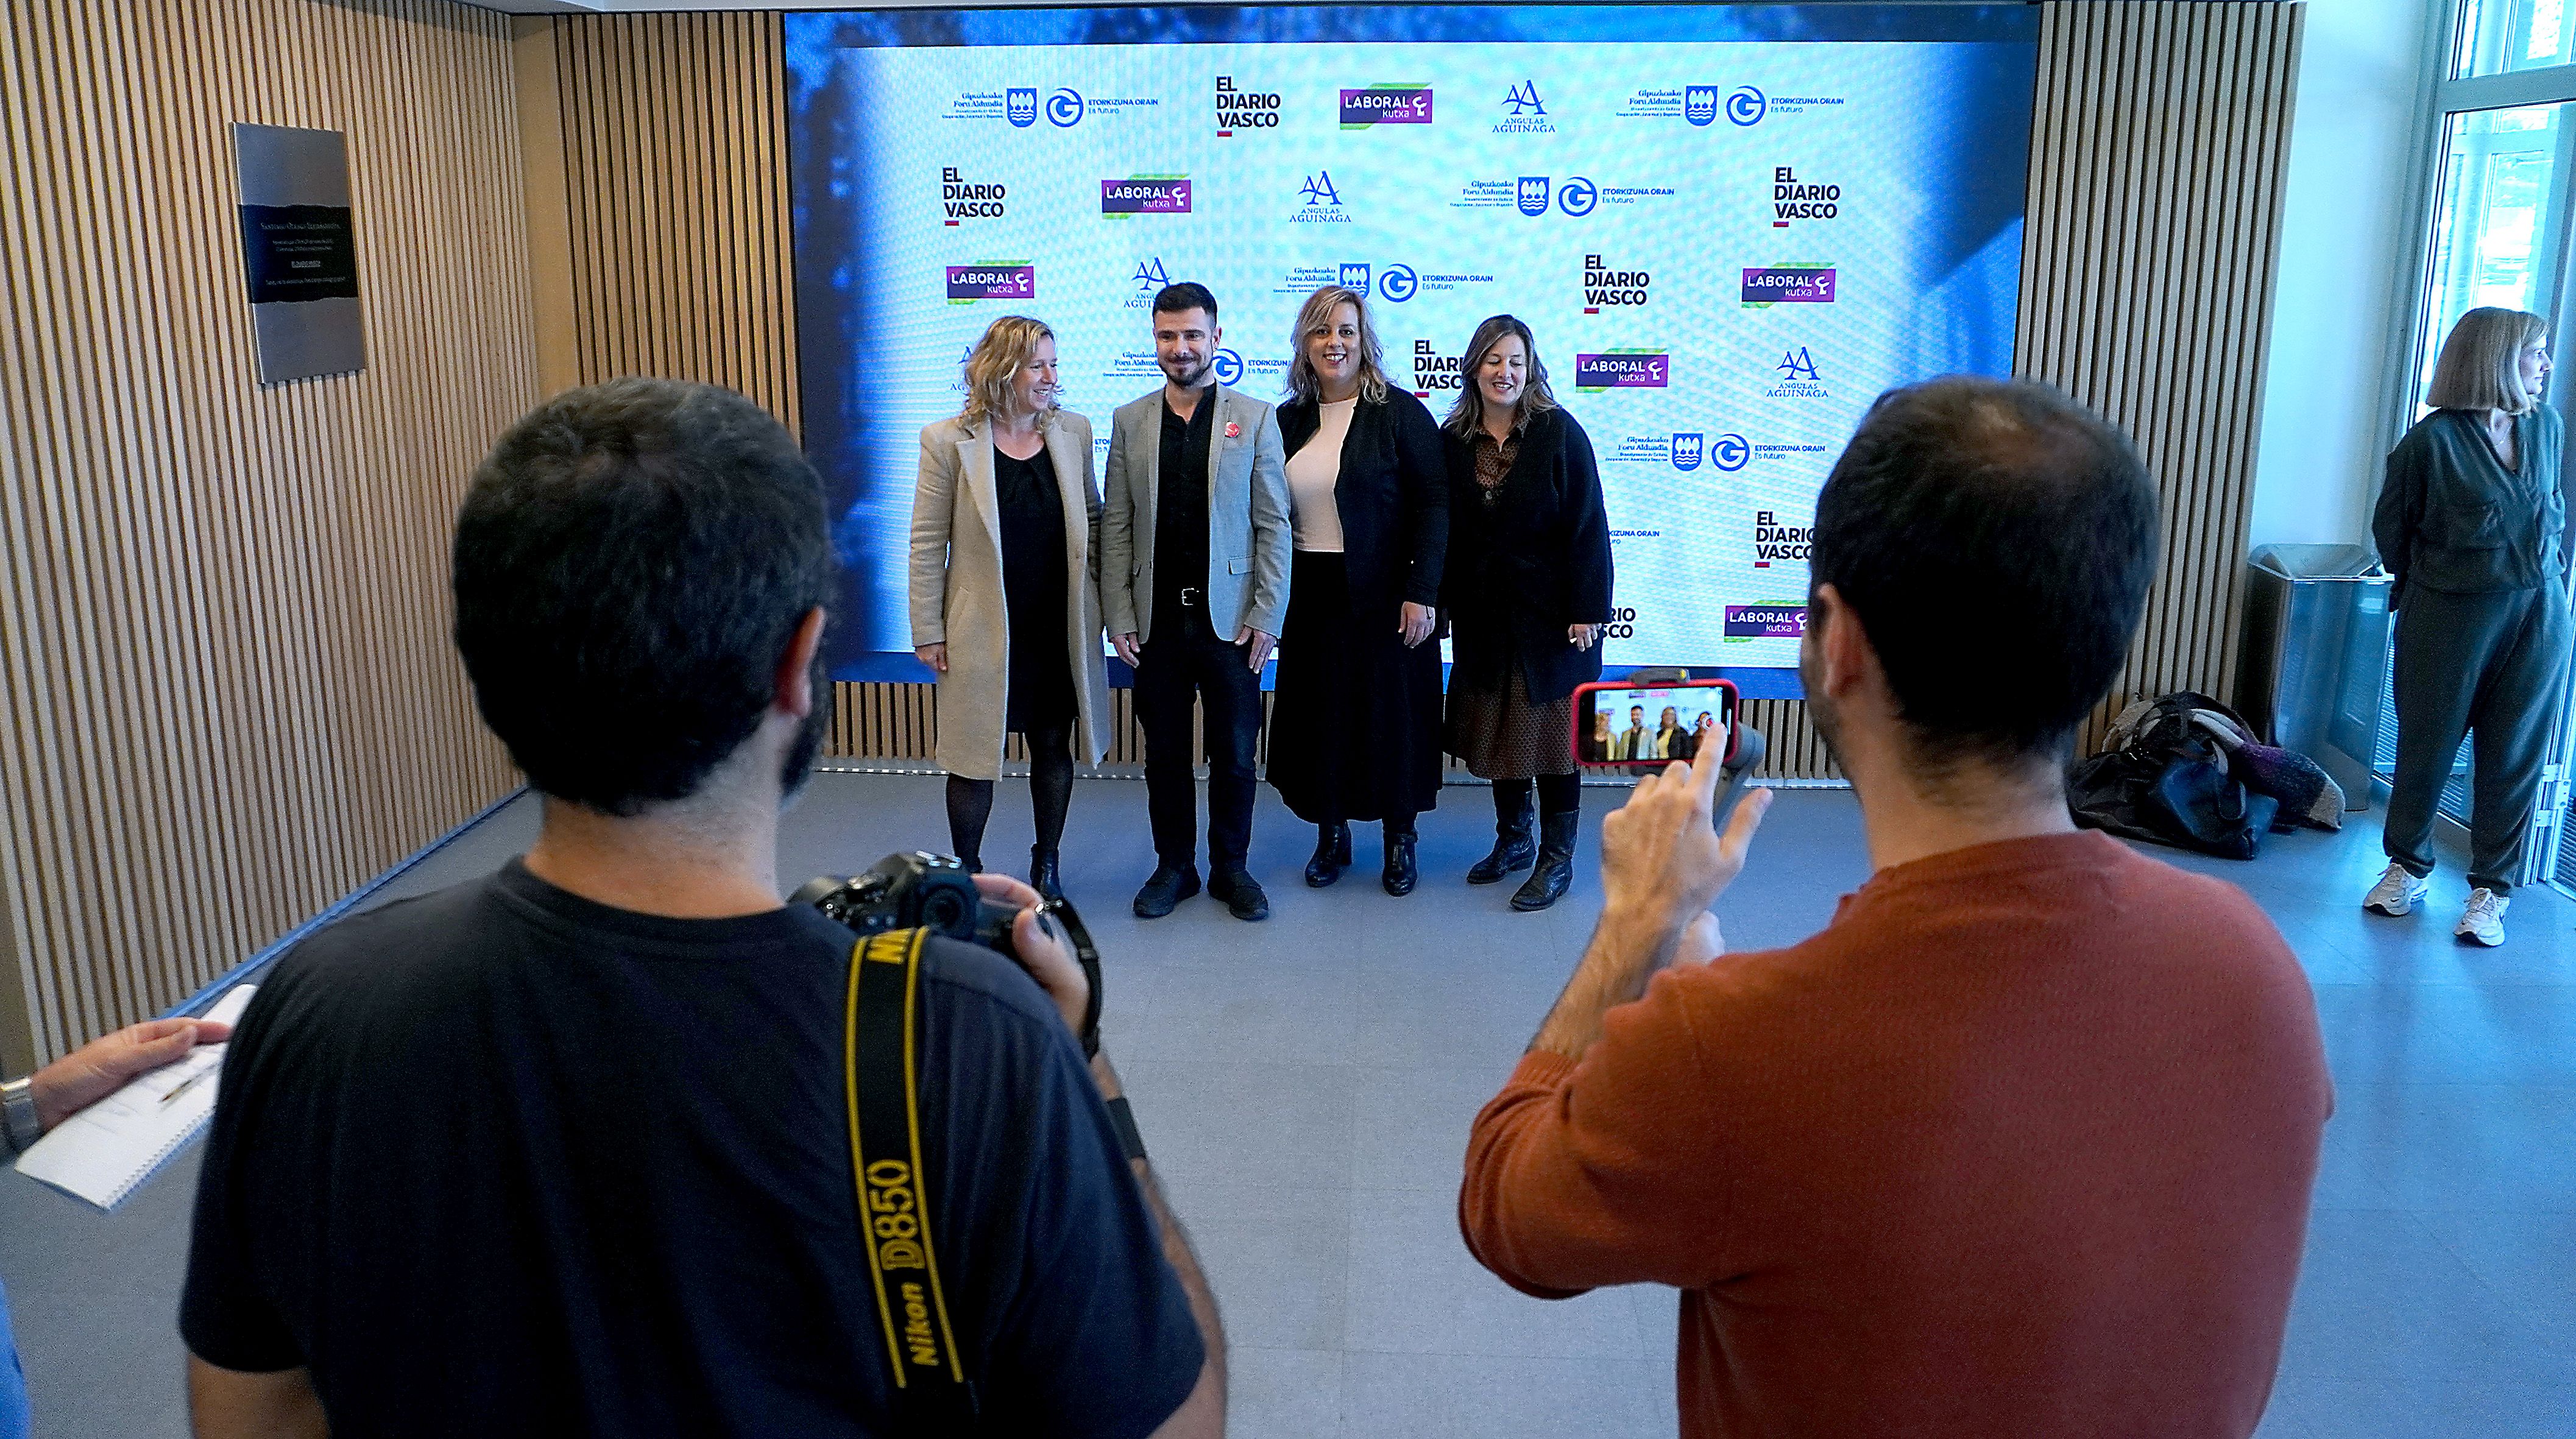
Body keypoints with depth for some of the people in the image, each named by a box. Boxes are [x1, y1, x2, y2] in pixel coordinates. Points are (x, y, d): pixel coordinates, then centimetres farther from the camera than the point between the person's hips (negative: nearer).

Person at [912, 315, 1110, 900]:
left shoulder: (1074, 432, 3)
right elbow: (927, 545, -5)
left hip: (1059, 630, 3)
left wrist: (1096, 602, 6)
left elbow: (1092, 520, 12)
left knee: (1054, 748, 13)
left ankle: (1047, 864, 30)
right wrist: (928, 632, -6)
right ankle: (965, 871, 23)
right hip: (983, 633, -3)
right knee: (975, 759, 6)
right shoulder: (948, 442, -7)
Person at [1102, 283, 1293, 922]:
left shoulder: (1254, 418, 1)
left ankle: (1231, 868, 23)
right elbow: (1115, 528, 5)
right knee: (1164, 752, 10)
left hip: (1229, 619, -1)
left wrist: (1267, 616, -7)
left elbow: (1274, 525, -1)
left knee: (1234, 753, 7)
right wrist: (1120, 618, -2)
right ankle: (1174, 866, 24)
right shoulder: (1129, 421, 6)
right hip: (1156, 621, 2)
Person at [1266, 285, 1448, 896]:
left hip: (1383, 597, -4)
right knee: (1318, 715, 8)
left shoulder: (1400, 413, -5)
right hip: (1310, 597, 4)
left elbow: (1434, 503, -9)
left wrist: (1422, 593, -16)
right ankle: (1331, 834, 22)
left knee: (1391, 714, 4)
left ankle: (1400, 839, 19)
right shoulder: (1288, 421, 8)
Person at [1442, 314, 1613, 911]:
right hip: (1483, 610, 4)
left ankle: (1557, 859, 13)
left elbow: (1587, 527, -11)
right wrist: (1444, 602, 4)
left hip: (1548, 610, -4)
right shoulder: (1456, 438, 3)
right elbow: (1448, 528, 6)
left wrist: (1586, 611, -15)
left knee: (1551, 730, 2)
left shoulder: (1559, 433, -10)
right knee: (1497, 730, 13)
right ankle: (1513, 839, 30)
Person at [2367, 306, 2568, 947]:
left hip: (2538, 615, 4)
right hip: (2451, 616, -4)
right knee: (2428, 743, 7)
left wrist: (2550, 576, 9)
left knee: (2515, 755, 5)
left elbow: (2555, 509, 18)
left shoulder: (2547, 428, 5)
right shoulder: (2434, 439, -10)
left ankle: (2491, 891, 15)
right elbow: (2391, 525, 1)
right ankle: (2409, 865, 27)